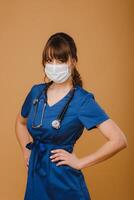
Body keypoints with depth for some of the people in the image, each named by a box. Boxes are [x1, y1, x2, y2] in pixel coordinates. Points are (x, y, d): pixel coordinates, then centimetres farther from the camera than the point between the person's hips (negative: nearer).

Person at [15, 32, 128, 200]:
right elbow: (20, 122, 22)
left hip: (64, 180, -5)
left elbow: (119, 140, -22)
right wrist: (27, 152, 8)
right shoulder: (36, 91, 2)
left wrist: (80, 162, -16)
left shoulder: (82, 100, -14)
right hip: (35, 176, 5)